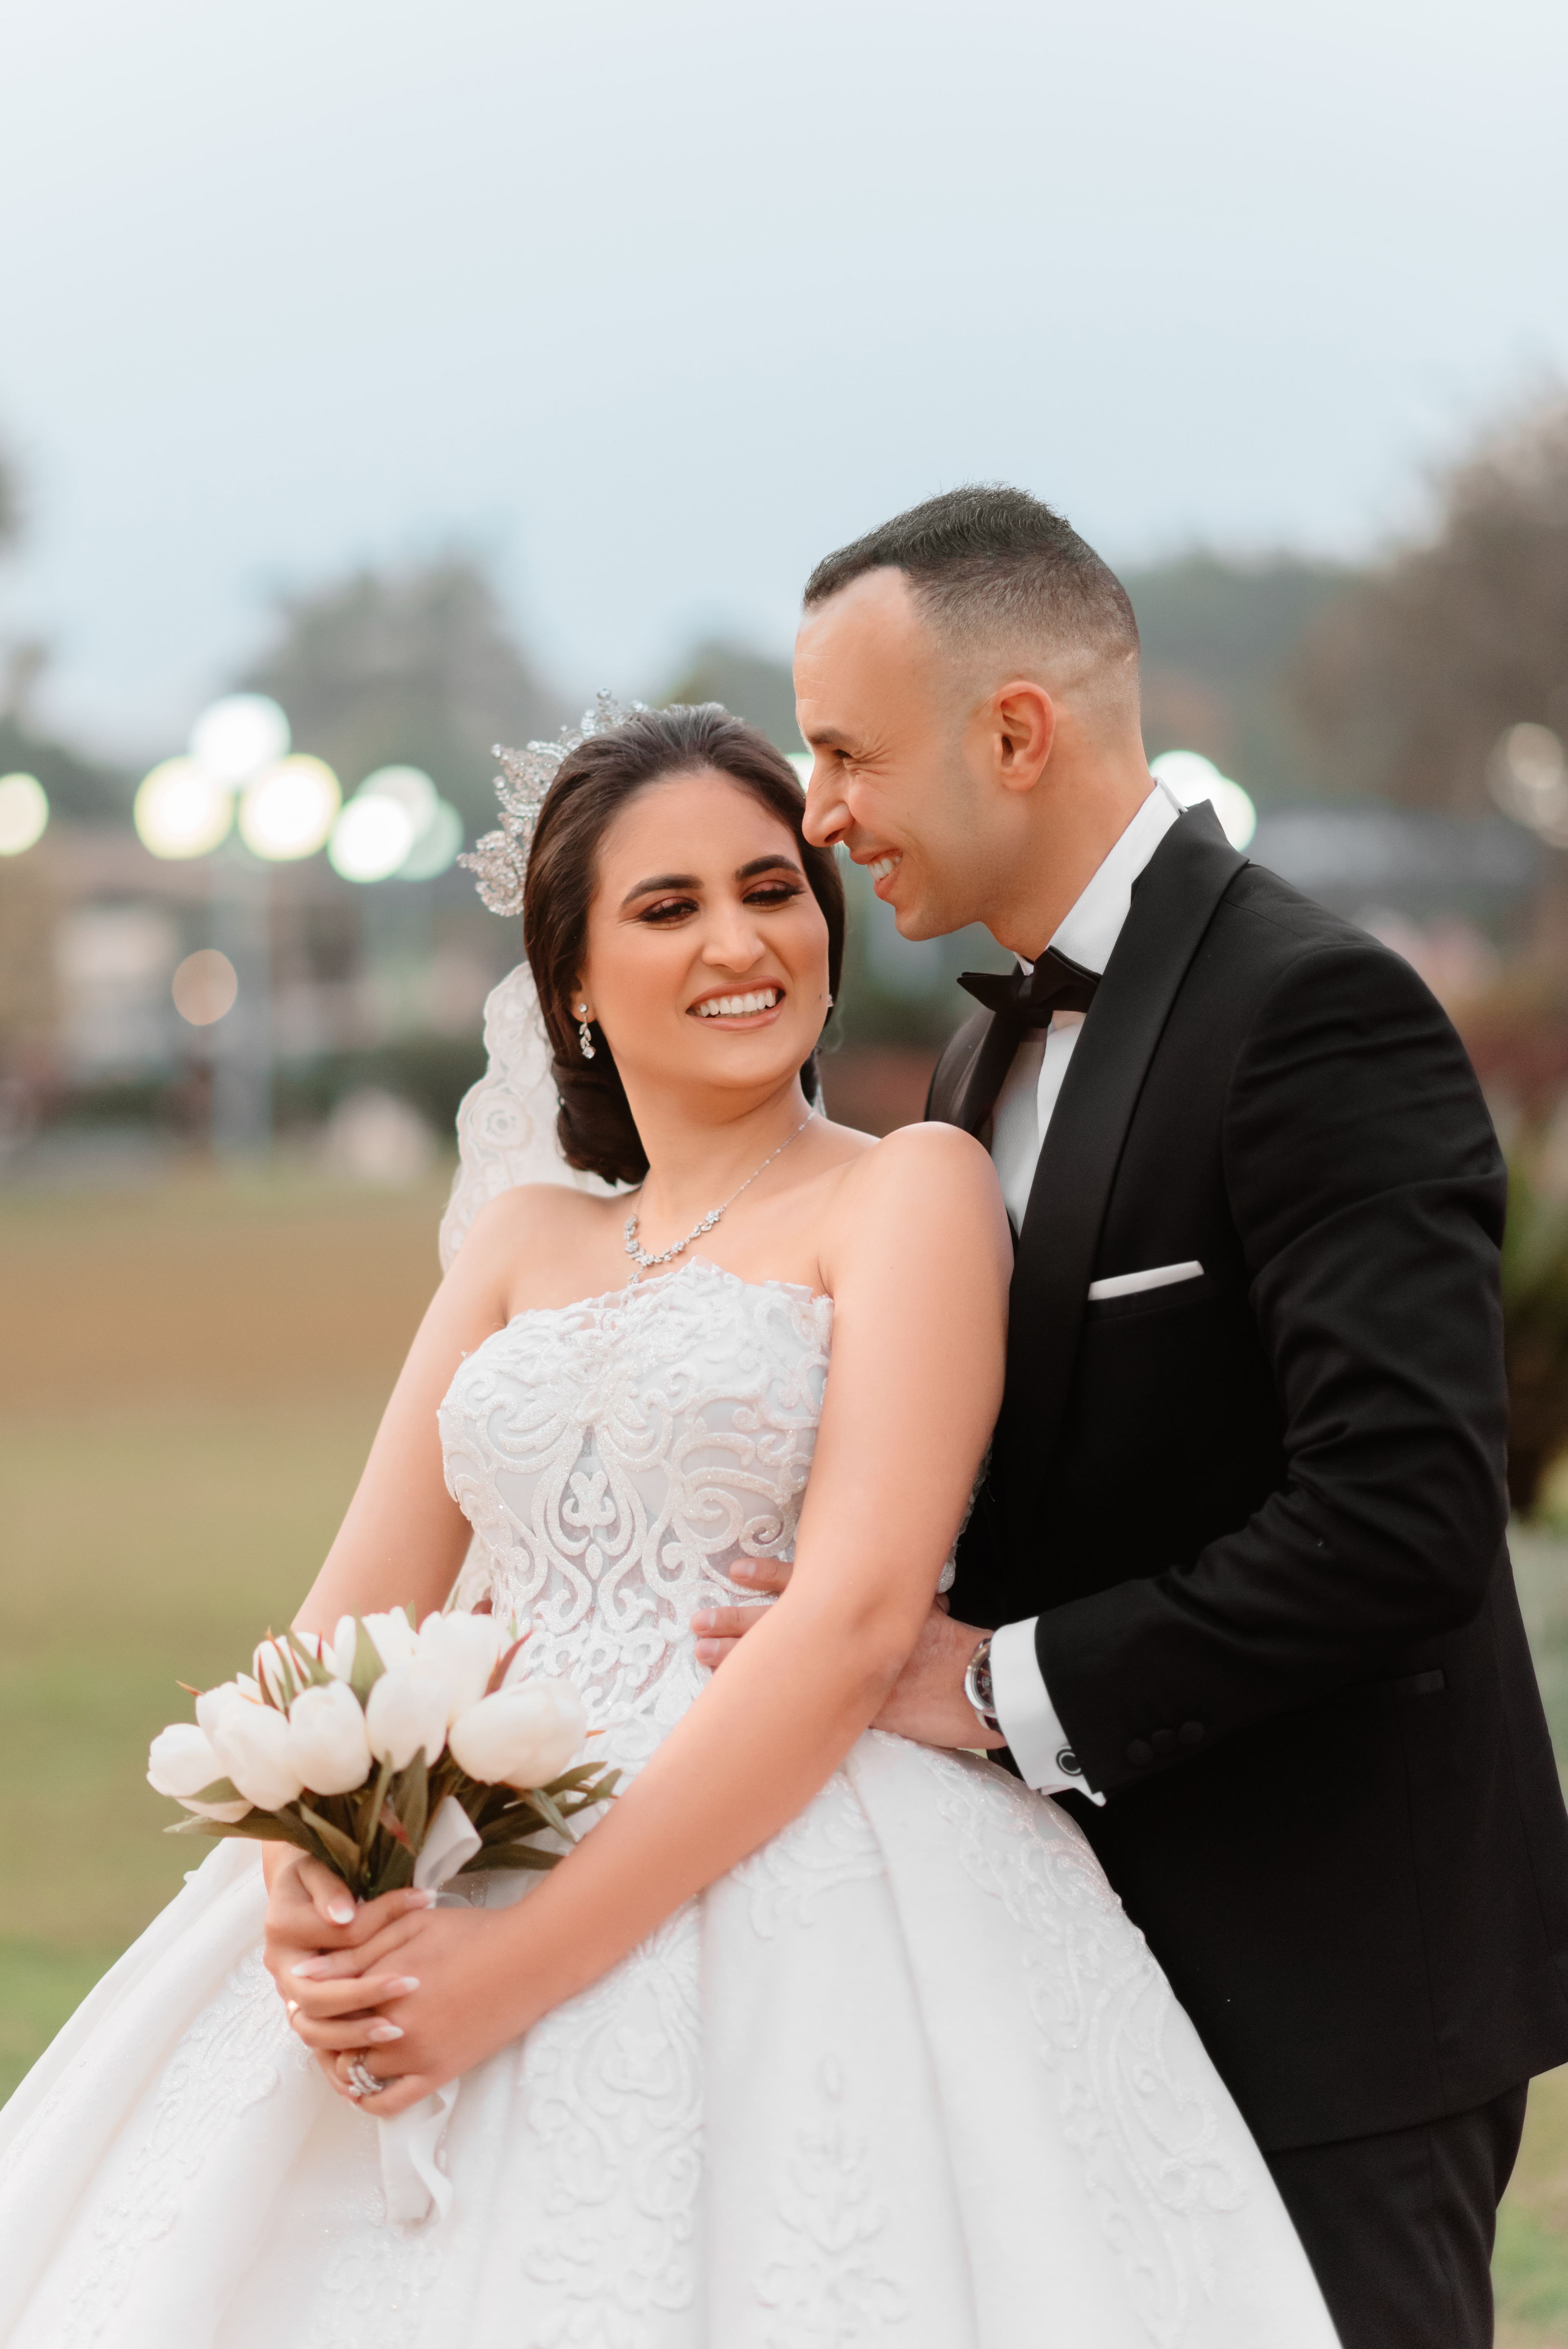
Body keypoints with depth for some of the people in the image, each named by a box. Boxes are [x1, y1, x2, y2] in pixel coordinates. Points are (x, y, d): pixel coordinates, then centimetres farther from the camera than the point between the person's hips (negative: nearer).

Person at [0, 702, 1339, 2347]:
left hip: (798, 1910, -5)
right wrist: (300, 1895, -12)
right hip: (443, 1919, 5)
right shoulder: (524, 1244, 17)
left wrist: (535, 1957, -17)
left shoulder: (909, 1192, 1)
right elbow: (357, 1609, 10)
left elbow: (857, 1619, -11)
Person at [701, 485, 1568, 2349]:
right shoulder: (997, 1051, 14)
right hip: (1110, 1975, 9)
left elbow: (1403, 1513, -24)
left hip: (1323, 1993, -8)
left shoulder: (1315, 1013, -16)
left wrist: (1005, 1687, -20)